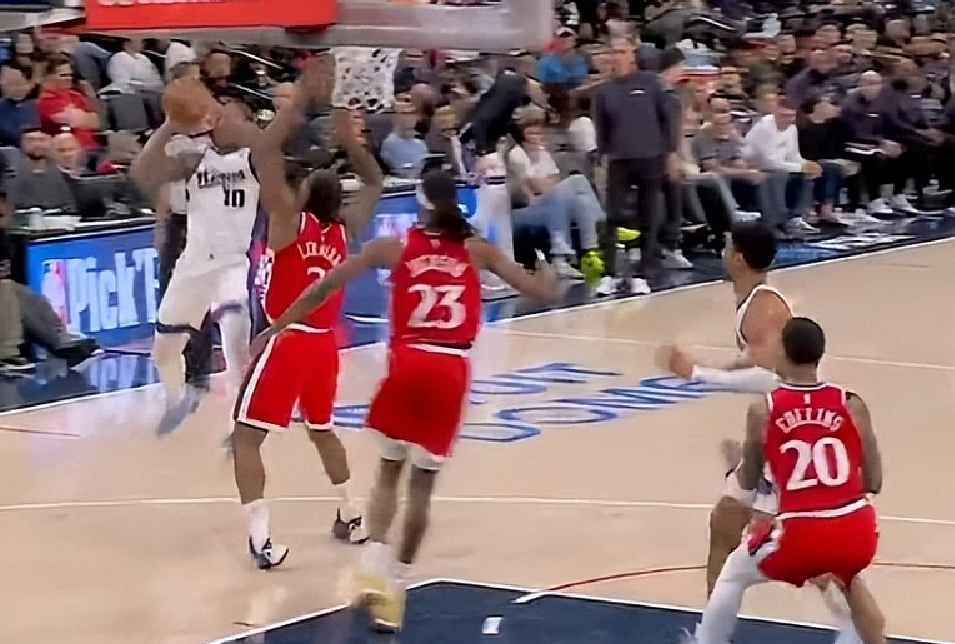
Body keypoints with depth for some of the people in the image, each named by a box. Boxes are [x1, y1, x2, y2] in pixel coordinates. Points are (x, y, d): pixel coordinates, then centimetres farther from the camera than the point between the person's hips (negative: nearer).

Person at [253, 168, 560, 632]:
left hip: (408, 363, 0)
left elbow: (324, 287, 7)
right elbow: (541, 291, 13)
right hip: (451, 370, 0)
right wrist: (546, 275, 38)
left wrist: (273, 329, 15)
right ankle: (395, 582, 13)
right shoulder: (476, 251, 12)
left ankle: (374, 565, -3)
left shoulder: (394, 247, 10)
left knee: (389, 469, 16)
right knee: (423, 481, 11)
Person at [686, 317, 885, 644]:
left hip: (801, 532, -3)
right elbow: (873, 483, 10)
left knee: (733, 575, 26)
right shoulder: (851, 405, 6)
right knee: (850, 581, 38)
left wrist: (737, 465, 40)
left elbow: (748, 484, 17)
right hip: (857, 527, 3)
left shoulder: (763, 410, 4)